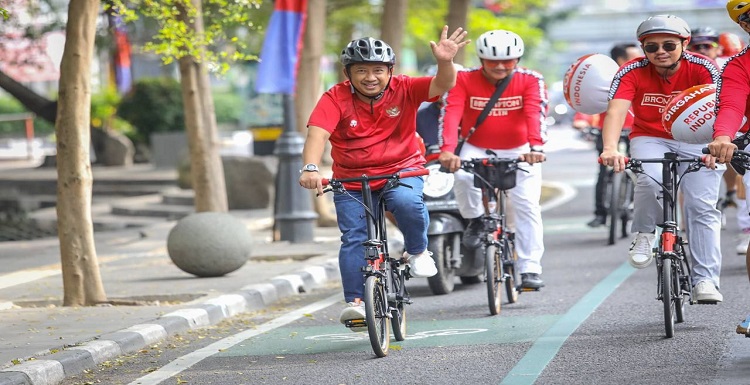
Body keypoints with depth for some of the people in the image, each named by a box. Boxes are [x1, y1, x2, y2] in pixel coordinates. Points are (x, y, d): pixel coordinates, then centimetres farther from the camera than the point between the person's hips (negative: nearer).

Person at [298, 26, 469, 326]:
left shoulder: (403, 90, -9)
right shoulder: (335, 99, -13)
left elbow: (442, 85, -21)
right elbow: (317, 133, -25)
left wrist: (445, 62, -44)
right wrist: (310, 167, -43)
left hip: (401, 170, -1)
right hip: (351, 180, 1)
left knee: (406, 201, -31)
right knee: (353, 239, -9)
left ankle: (417, 252, -4)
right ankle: (355, 301, 1)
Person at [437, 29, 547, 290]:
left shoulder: (530, 80, -17)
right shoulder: (463, 80, -17)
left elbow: (536, 114, -33)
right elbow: (450, 114, -30)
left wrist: (535, 147, -52)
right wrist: (447, 150, -48)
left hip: (519, 151, 0)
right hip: (476, 149, 0)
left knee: (527, 206, -12)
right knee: (462, 176, -31)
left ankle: (530, 269, -5)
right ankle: (475, 219, -2)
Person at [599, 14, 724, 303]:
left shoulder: (703, 68, -19)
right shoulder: (632, 72, -17)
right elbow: (616, 109, -32)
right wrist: (610, 148, -52)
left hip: (696, 142, 0)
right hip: (650, 140, 0)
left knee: (702, 206, -12)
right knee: (650, 180, -32)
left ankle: (705, 279, -6)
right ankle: (644, 234, -6)